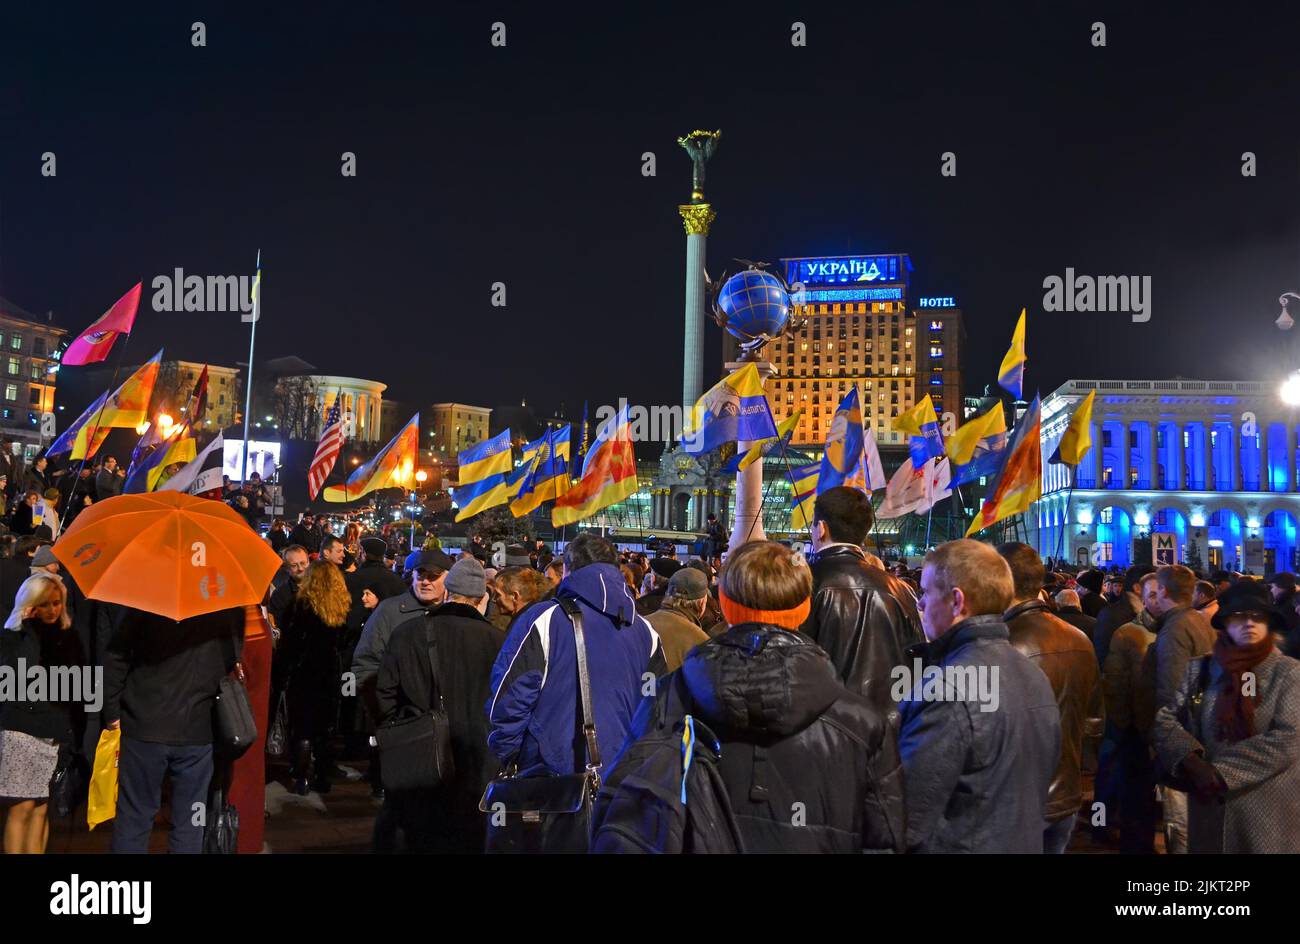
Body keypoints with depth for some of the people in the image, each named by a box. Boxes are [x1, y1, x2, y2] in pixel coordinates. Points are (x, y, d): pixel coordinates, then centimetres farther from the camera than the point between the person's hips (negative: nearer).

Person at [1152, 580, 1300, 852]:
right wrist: (1191, 760, -18)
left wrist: (1222, 771, -18)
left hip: (1268, 807, -2)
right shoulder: (1199, 669, 3)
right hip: (1209, 804, 2)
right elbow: (1165, 718, 0)